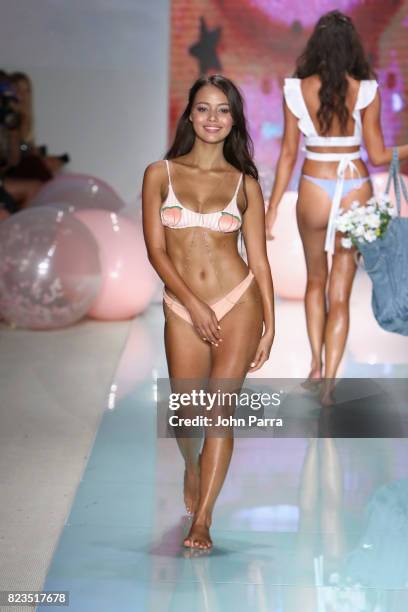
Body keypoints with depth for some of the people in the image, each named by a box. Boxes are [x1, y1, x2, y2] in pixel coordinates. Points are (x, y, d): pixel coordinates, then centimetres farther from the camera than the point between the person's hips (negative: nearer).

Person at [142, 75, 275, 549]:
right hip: (183, 309, 1)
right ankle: (193, 467, 41)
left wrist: (269, 323, 0)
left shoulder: (245, 184, 6)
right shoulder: (160, 174, 4)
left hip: (239, 303, 0)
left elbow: (258, 259, 6)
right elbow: (156, 249, -1)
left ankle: (202, 520, 2)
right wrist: (194, 303, -11)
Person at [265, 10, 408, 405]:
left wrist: (272, 209, 6)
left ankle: (316, 368, 24)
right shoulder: (366, 91, -7)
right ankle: (328, 381, 3)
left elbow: (288, 153, -2)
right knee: (340, 293, 7)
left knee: (316, 281, 23)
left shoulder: (296, 90, -6)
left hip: (314, 191, 1)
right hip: (356, 192, 0)